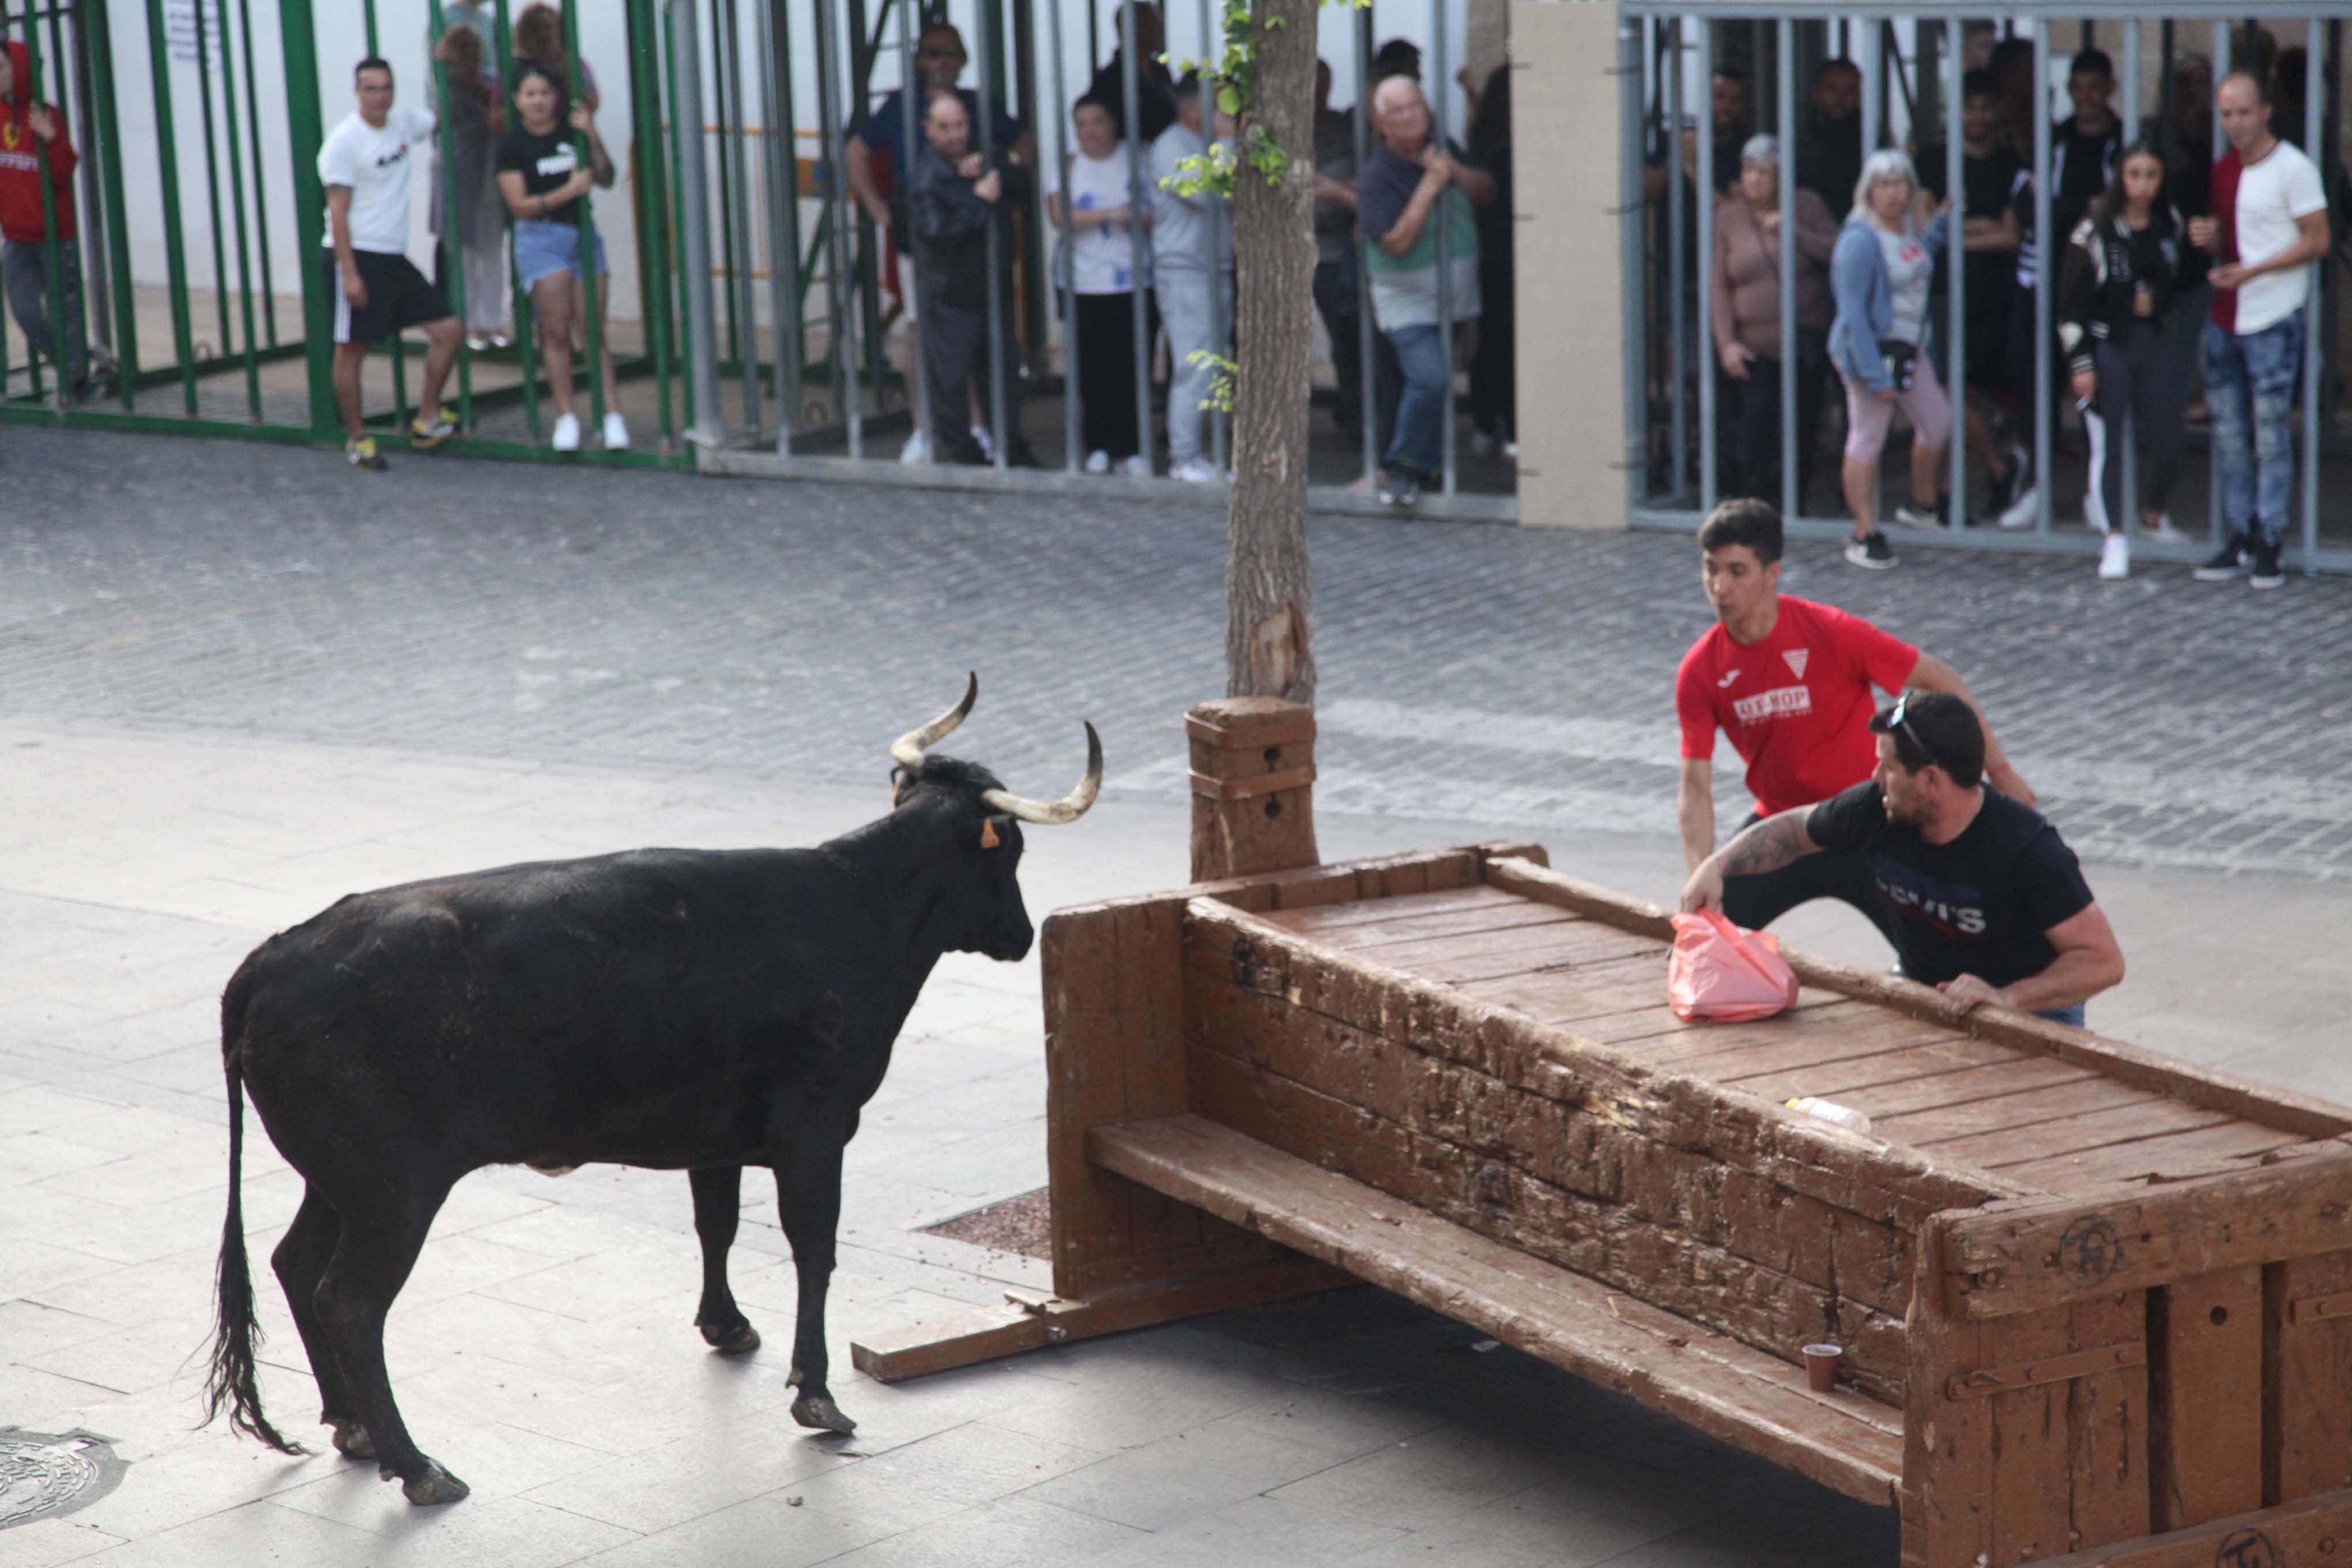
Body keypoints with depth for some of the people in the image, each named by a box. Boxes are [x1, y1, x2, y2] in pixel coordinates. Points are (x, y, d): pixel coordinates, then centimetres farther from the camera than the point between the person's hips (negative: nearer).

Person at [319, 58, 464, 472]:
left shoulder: (403, 123, 7)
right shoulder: (344, 141, -12)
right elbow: (337, 212, -15)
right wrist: (349, 274, -20)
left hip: (394, 258, 7)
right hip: (358, 256, -7)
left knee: (449, 329, 4)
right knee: (352, 350, -1)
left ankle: (426, 421, 14)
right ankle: (357, 438, 11)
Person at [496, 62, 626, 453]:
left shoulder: (572, 133, 6)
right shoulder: (512, 145, -2)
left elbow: (606, 180, 4)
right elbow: (519, 204, -6)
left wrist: (592, 136, -7)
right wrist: (570, 190, -12)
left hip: (583, 234, 2)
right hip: (540, 237, -2)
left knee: (596, 327, -3)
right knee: (556, 330, -4)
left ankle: (612, 413, -4)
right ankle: (566, 416, 3)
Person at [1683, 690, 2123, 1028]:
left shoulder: (2026, 848, -27)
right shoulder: (1873, 809, -10)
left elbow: (2104, 960, -27)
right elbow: (1793, 830, 12)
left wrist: (2006, 998, -39)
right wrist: (1715, 865, -2)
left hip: (2030, 1011, -5)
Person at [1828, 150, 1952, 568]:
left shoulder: (1909, 230, 7)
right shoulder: (1860, 240, -19)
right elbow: (1853, 313, -21)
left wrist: (1944, 223, 18)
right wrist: (1875, 375, -23)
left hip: (1910, 346, 9)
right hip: (1871, 349, -9)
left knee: (1937, 424, 18)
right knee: (1867, 441, -2)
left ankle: (1923, 506, 41)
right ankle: (1864, 536, 6)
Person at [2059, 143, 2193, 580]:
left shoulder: (2171, 226, 5)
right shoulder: (2095, 230, -7)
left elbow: (2183, 278, 19)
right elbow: (2070, 302, -7)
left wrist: (2159, 300, -4)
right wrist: (2080, 363, -10)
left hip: (2156, 343, 4)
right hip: (2108, 344, -4)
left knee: (2168, 445, 2)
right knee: (2108, 444, -4)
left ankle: (2153, 512, 29)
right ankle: (2115, 540, 4)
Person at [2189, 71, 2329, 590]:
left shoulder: (2293, 169, -8)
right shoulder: (2221, 169, 13)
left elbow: (2317, 242, -10)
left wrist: (2248, 272, -16)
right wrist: (2208, 238, -2)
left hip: (2272, 320, -7)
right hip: (2224, 319, 7)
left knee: (2271, 436, -4)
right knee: (2230, 435, 8)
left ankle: (2269, 544, 0)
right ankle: (2241, 537, 16)